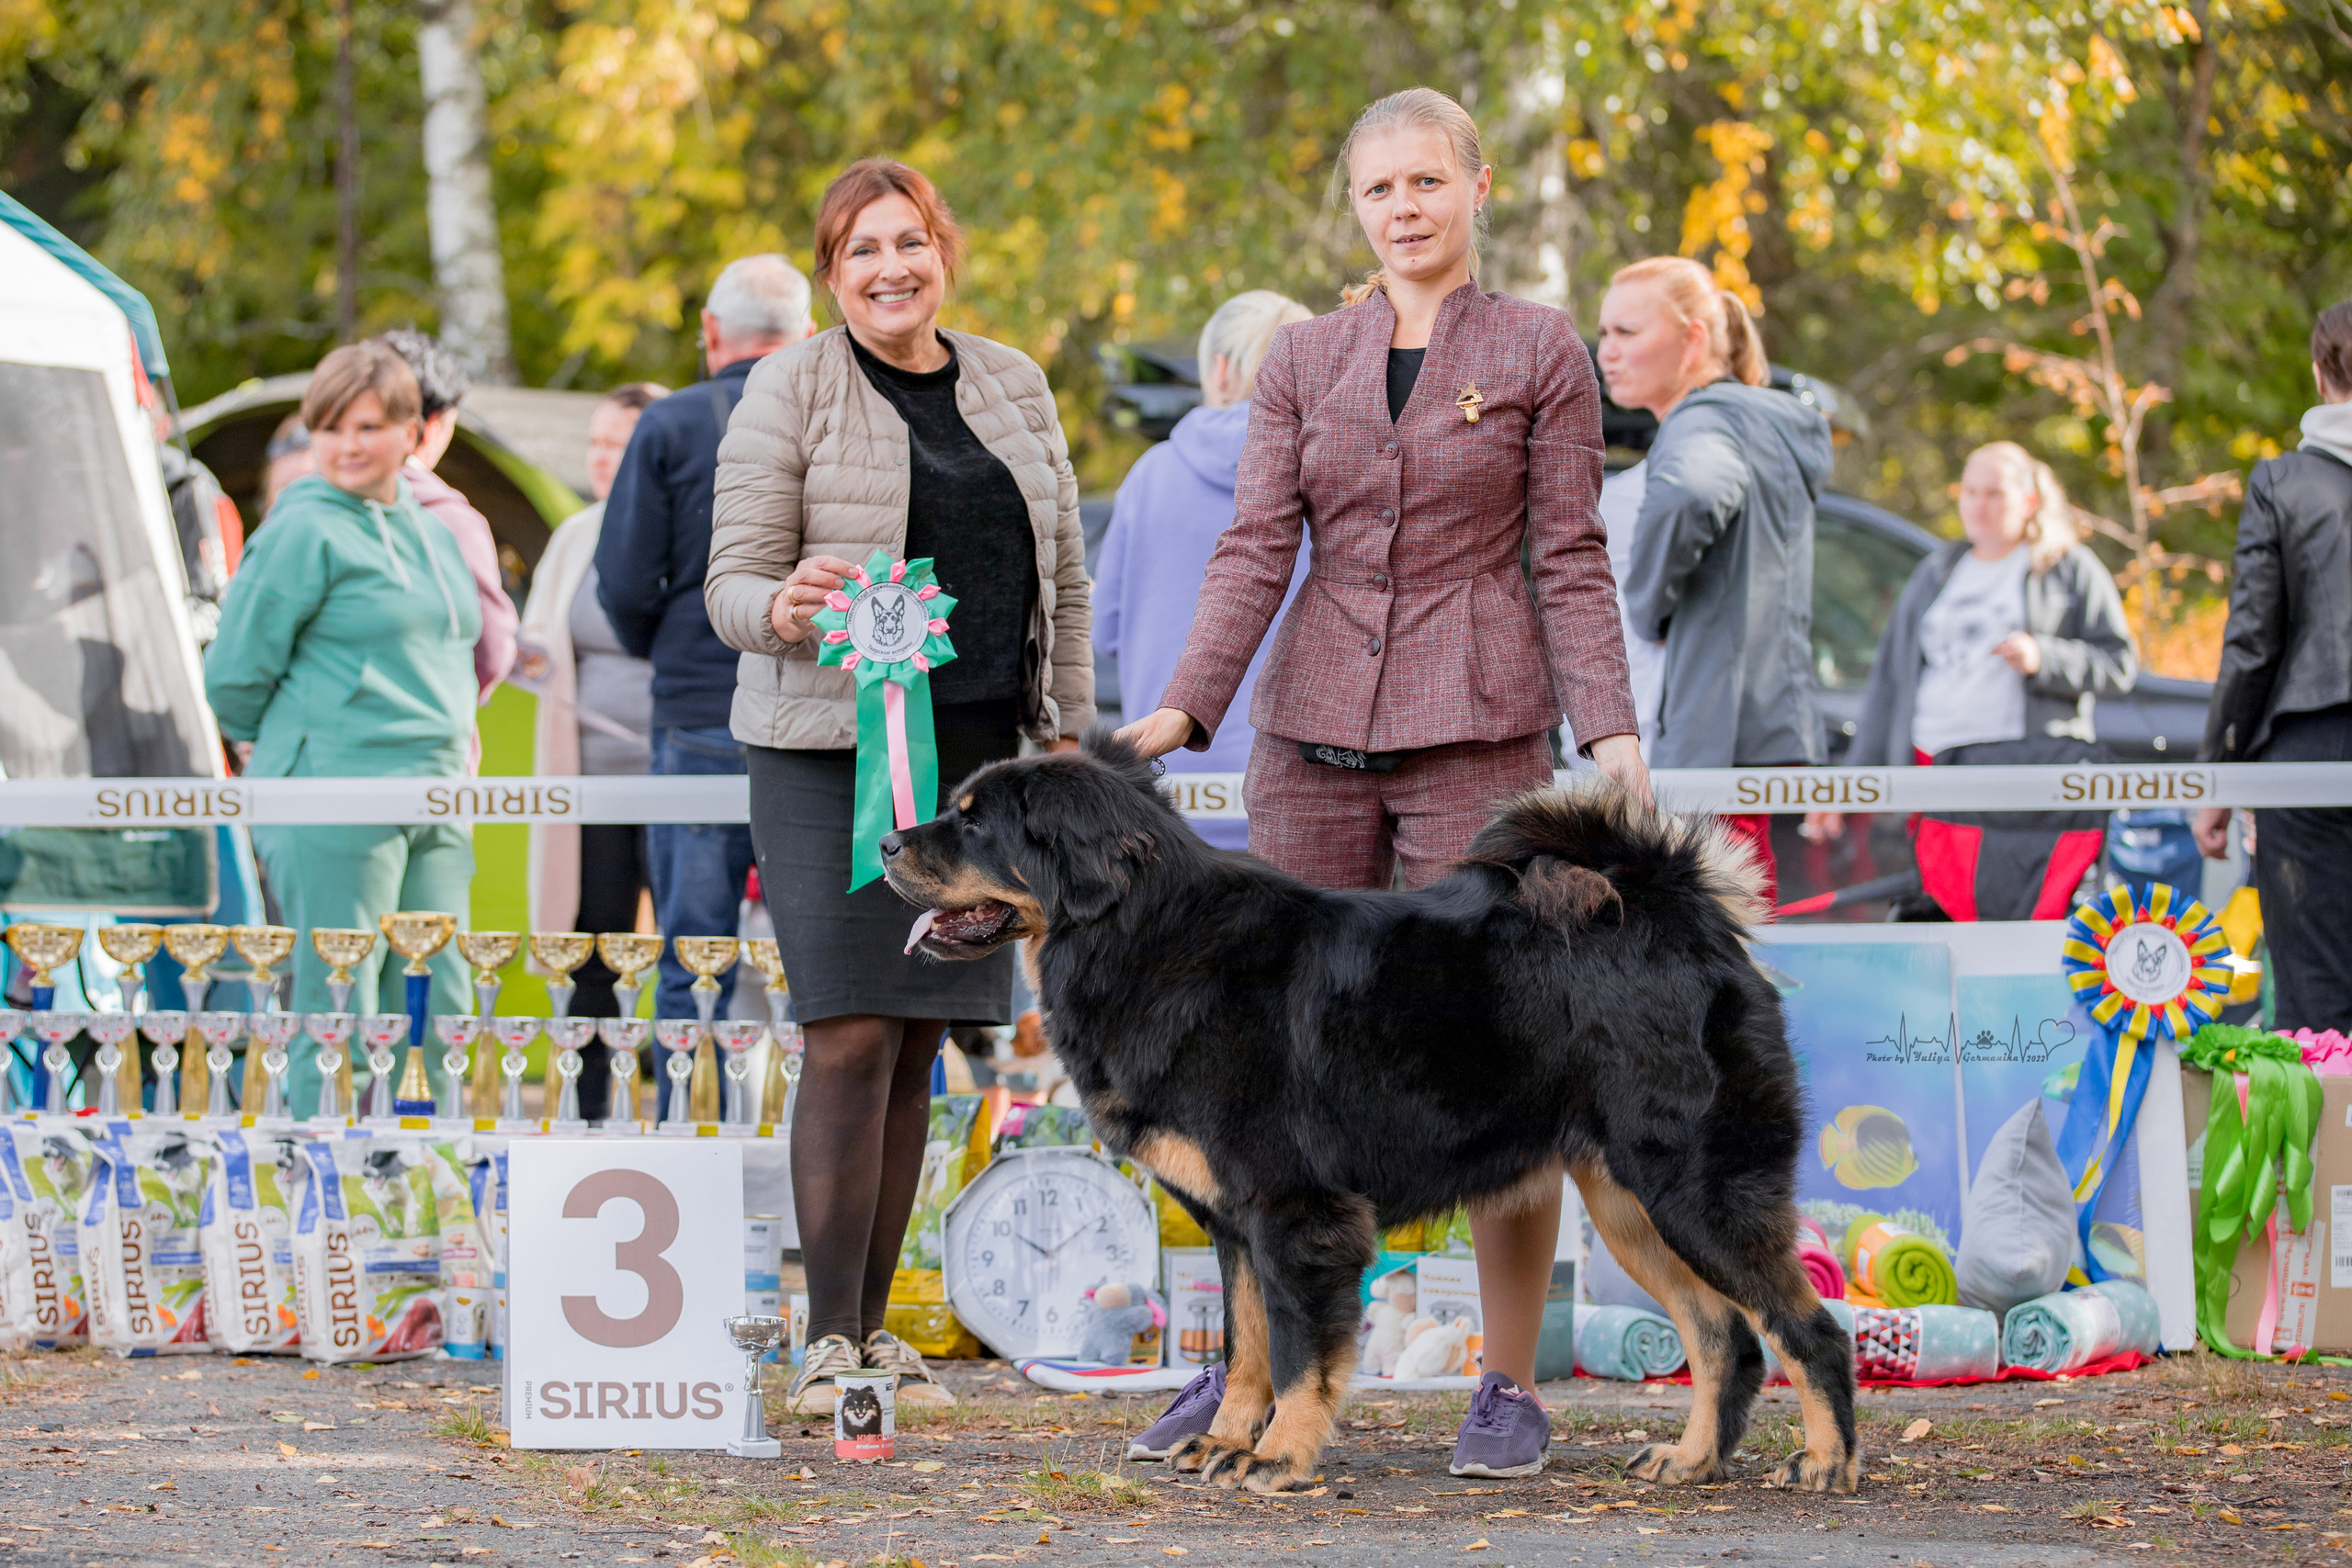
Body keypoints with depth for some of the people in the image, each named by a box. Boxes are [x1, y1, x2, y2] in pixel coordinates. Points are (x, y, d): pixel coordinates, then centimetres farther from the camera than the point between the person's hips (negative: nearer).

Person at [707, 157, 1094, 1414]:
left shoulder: (1013, 388, 13)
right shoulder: (790, 391, -2)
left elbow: (1063, 579, 17)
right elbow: (732, 580, -4)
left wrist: (1070, 735, 12)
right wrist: (781, 612, -27)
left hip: (978, 750, 5)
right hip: (828, 752, -4)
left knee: (918, 1043, 6)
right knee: (850, 1037, -12)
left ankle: (874, 1325, 12)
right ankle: (827, 1337, -10)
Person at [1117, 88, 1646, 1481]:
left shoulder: (1540, 351, 3)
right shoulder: (1302, 360, 11)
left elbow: (1571, 562, 1)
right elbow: (1257, 546, 5)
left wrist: (1611, 733, -9)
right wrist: (1189, 704, -8)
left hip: (1478, 733, -3)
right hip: (1317, 728, 3)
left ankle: (1513, 1386, 2)